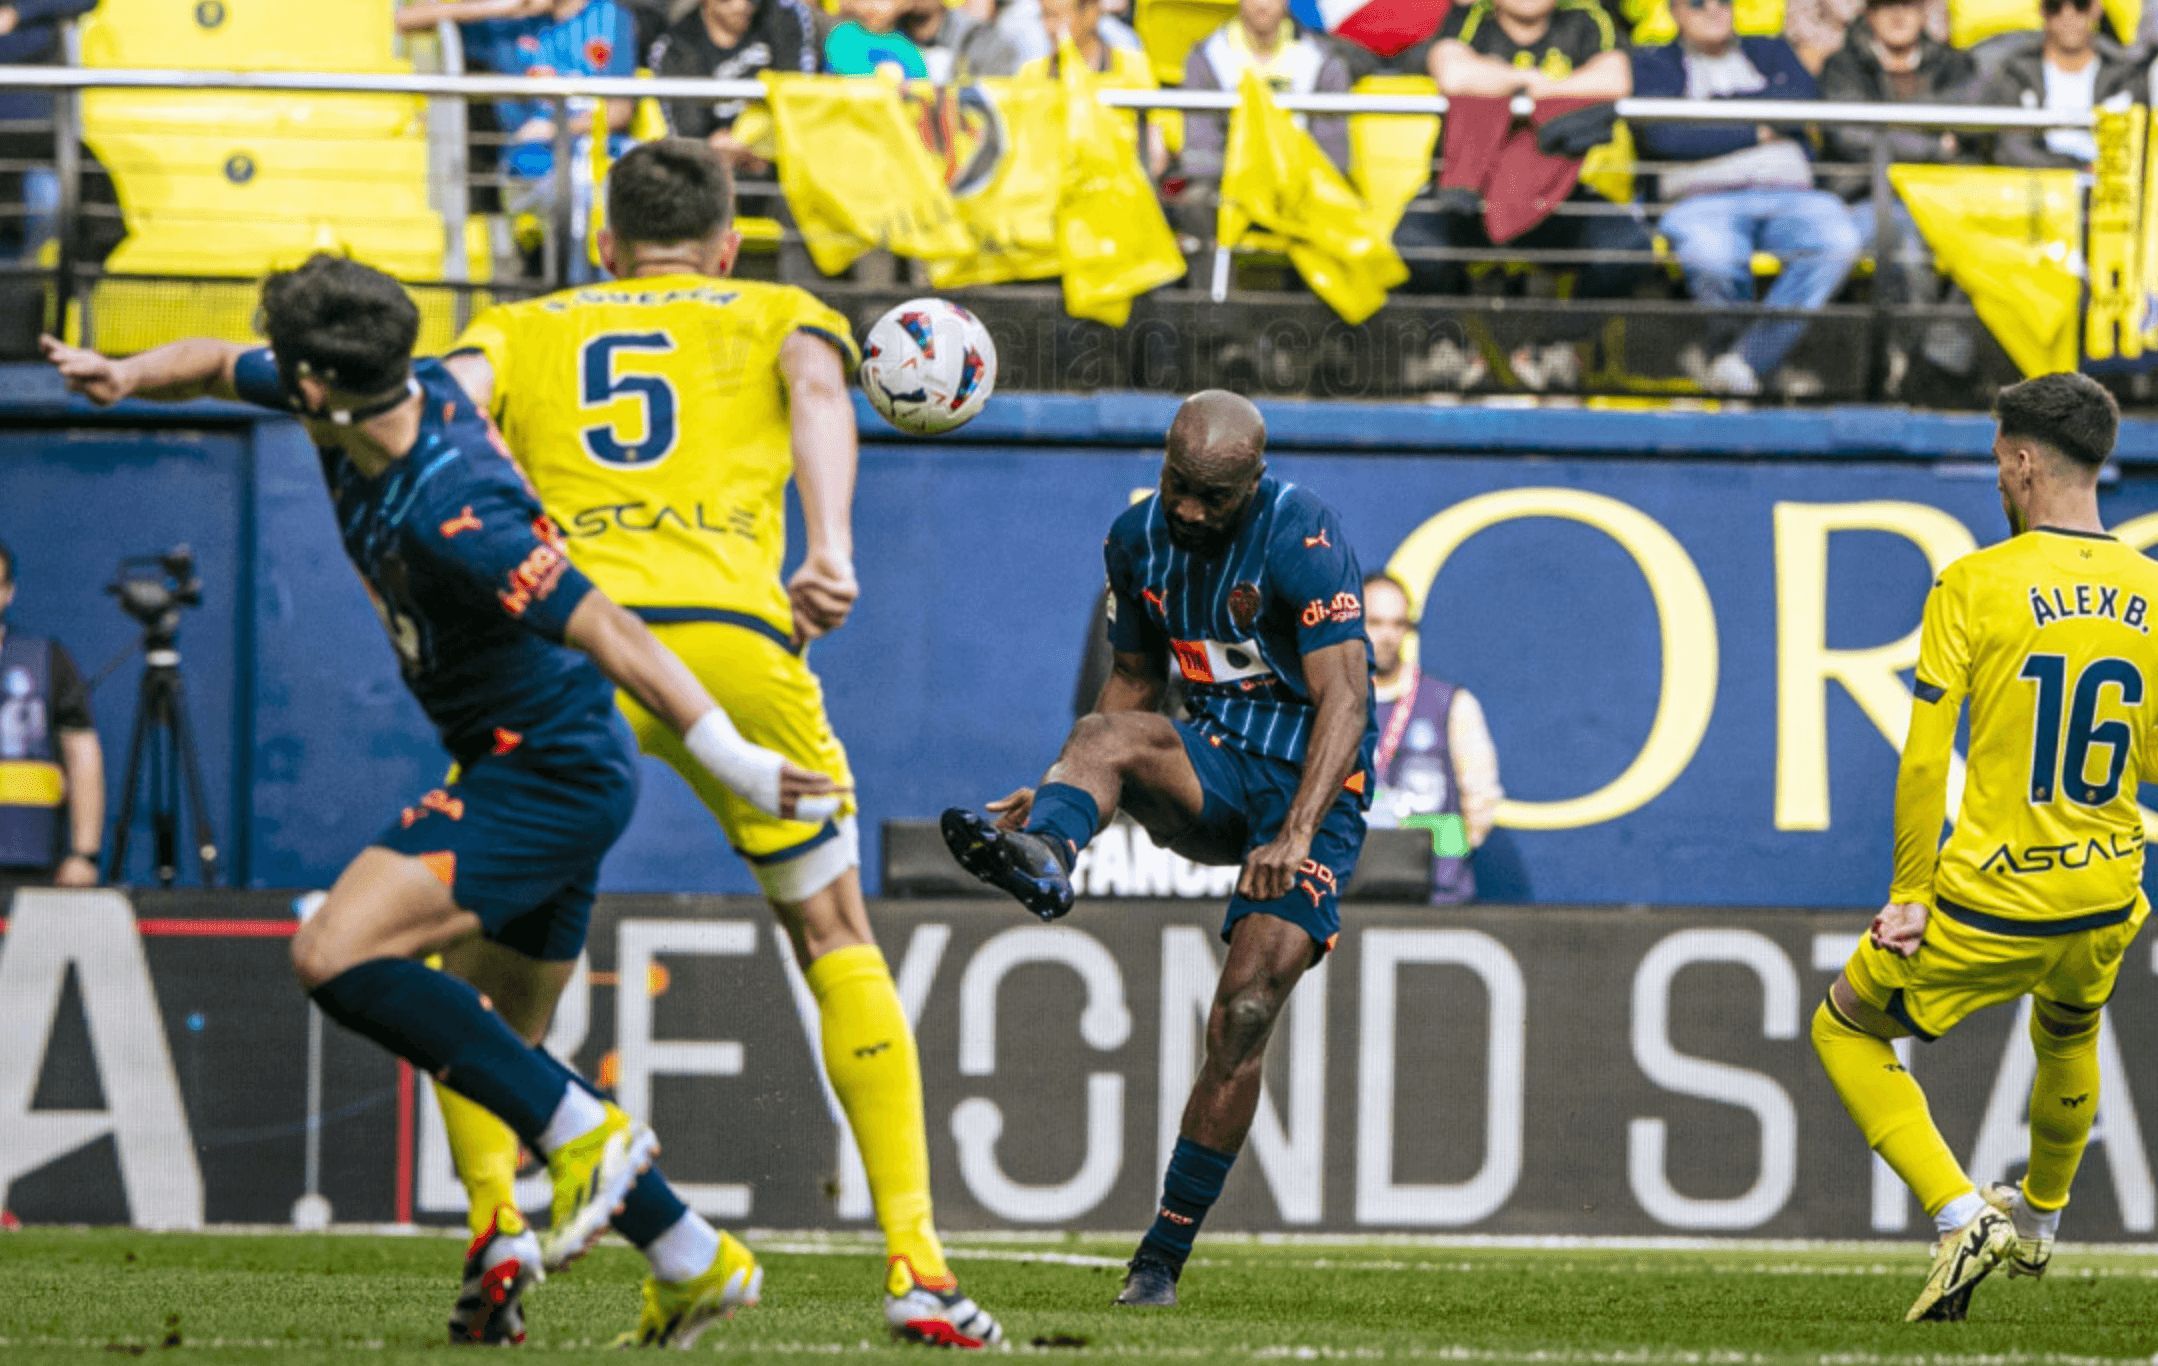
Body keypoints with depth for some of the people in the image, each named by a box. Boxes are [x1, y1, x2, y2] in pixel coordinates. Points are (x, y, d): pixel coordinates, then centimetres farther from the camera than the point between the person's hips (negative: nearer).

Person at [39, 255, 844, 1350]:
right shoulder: (400, 392, -1)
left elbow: (607, 632, -32)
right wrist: (127, 376, -3)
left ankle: (584, 1134, -18)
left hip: (542, 774, -10)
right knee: (498, 1059, 16)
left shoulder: (454, 517, -29)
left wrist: (731, 758, -35)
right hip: (546, 776, 10)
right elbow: (222, 365, 16)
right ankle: (693, 1263, 19)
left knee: (335, 957, -22)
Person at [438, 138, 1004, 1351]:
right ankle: (915, 1263, 6)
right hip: (731, 635, 0)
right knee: (838, 938, 14)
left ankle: (493, 1222, -4)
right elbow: (817, 384, 2)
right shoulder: (779, 314, 26)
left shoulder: (523, 330, 29)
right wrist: (831, 546, -12)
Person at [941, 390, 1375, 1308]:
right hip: (1214, 769, 5)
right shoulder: (1139, 540, 2)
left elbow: (1343, 698, -25)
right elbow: (1132, 684, 15)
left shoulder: (1300, 538, -18)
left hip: (1310, 785, -5)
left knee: (1243, 1017, -14)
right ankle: (1042, 854, -60)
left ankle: (1165, 1254, -6)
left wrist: (1298, 834, -37)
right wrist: (1053, 790, 3)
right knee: (1114, 731, -28)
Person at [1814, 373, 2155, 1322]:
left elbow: (1924, 763, -14)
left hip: (1991, 901, -5)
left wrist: (1910, 895, -6)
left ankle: (1961, 1218, 1)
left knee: (1845, 1031, 16)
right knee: (2068, 1038, 36)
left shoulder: (1974, 584, -13)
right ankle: (2040, 1220, 54)